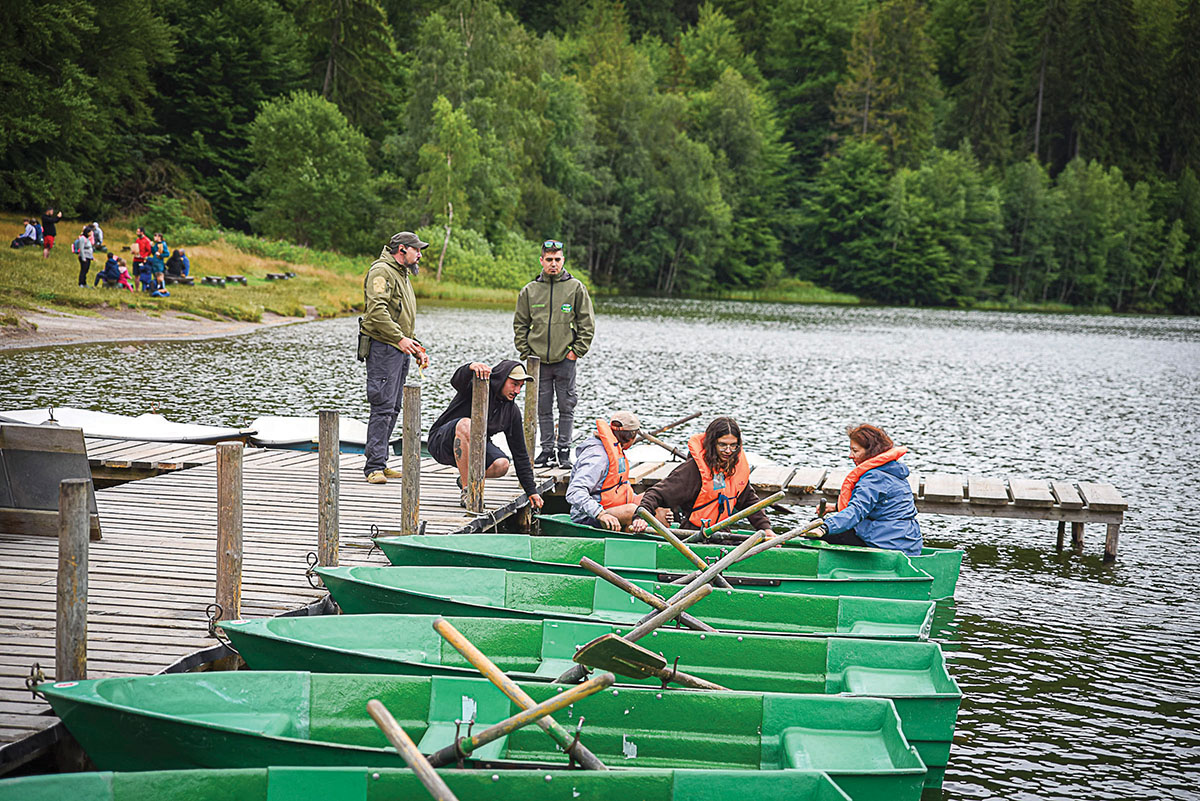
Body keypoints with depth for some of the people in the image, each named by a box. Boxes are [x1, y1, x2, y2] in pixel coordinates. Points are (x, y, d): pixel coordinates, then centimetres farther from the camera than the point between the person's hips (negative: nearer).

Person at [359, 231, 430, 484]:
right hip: (382, 347, -10)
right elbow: (376, 310, -22)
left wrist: (416, 347, 21)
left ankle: (378, 463, 14)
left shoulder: (403, 276, 23)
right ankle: (374, 466, -14)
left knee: (393, 408, 10)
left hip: (399, 350, 10)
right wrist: (399, 338, -24)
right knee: (383, 407, -13)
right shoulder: (381, 271, -9)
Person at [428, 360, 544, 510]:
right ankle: (466, 492, -32)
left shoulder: (512, 412, 0)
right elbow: (456, 381, -39)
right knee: (466, 424, -39)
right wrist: (471, 367, -63)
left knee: (502, 465, -26)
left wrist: (531, 491, 3)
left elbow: (520, 452, 4)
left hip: (473, 446, 5)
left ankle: (467, 479, 8)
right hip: (442, 443, -5)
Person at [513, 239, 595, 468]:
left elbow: (587, 323, 2)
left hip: (565, 360, -2)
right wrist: (525, 352, 3)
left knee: (566, 407, 1)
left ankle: (564, 450, 8)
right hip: (538, 361, 2)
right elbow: (520, 324, 13)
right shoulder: (530, 290, 7)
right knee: (543, 409, 6)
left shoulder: (575, 288, 1)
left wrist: (576, 351, -5)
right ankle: (547, 450, 13)